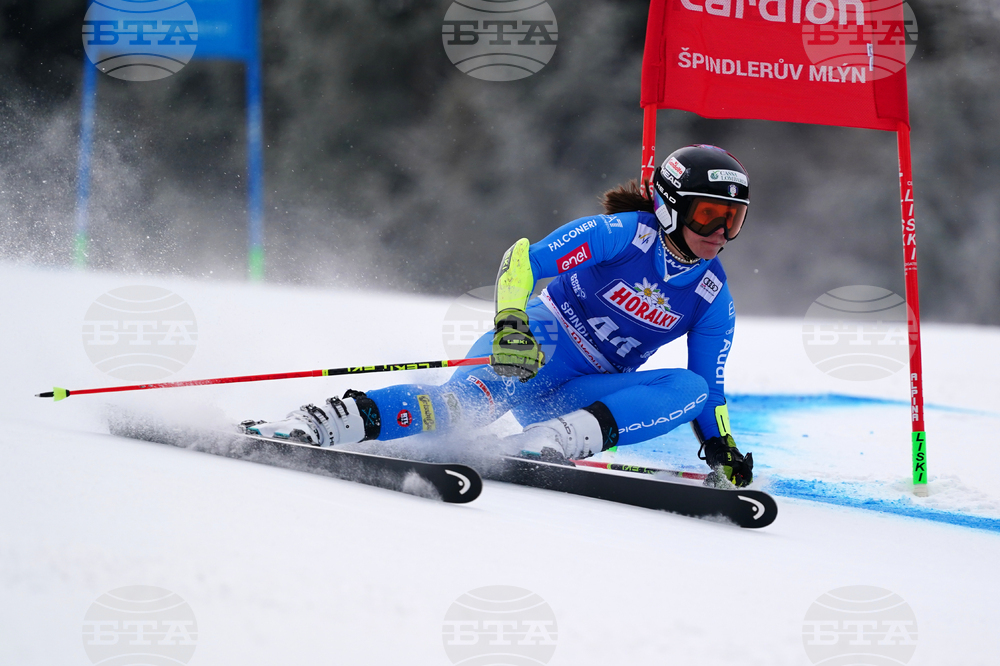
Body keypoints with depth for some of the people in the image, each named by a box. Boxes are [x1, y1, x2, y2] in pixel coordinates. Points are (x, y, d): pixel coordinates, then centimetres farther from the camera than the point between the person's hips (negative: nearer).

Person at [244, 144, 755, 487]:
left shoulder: (713, 300, 4)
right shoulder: (625, 234, -11)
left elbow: (711, 389, 15)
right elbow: (525, 259, -19)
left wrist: (723, 451, 5)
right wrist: (510, 325, -35)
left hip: (580, 397, 5)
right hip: (534, 346, -5)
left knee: (691, 390, -22)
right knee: (468, 400, -36)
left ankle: (553, 442, -37)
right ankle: (330, 421, -42)